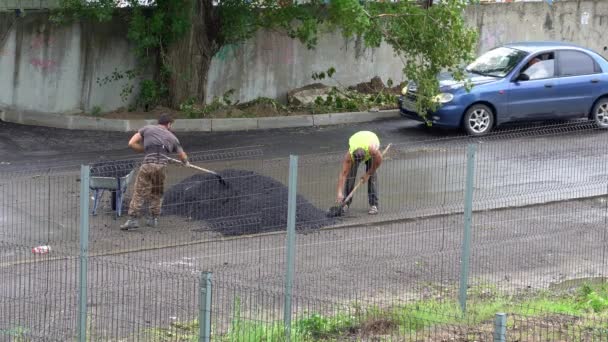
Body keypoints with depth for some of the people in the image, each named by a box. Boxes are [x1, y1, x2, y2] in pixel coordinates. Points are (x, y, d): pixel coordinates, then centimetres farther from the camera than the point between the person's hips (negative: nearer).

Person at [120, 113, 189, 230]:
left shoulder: (147, 128, 15)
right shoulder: (172, 137, 22)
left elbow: (132, 143, 9)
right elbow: (183, 157, 32)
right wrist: (186, 162, 55)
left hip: (148, 164, -2)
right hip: (162, 165, 2)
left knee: (139, 192, -3)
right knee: (157, 193, 18)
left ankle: (133, 219, -10)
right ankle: (154, 219, 20)